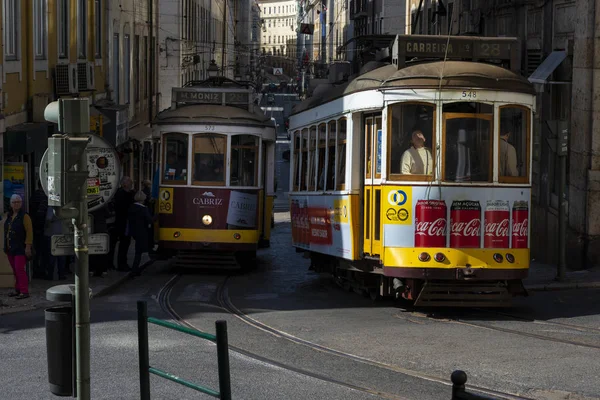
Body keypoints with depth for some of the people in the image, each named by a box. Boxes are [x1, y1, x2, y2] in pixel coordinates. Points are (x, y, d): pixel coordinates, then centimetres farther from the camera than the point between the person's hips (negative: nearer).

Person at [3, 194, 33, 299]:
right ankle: (18, 290, 18)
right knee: (15, 270, 11)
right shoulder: (9, 216, 13)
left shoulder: (24, 216, -9)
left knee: (20, 269, -11)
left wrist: (28, 246, -18)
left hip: (20, 248, -7)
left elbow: (29, 232, -13)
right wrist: (6, 246, 14)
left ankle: (24, 291, -10)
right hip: (10, 248, 7)